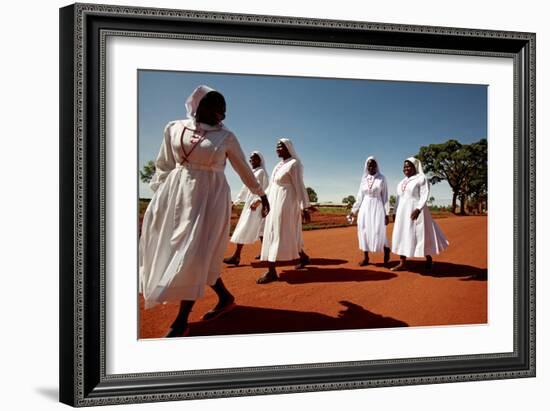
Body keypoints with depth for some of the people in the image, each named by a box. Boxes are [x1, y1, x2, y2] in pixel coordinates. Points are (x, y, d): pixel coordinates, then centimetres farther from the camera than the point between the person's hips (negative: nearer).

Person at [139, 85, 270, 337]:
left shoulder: (225, 137, 2)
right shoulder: (174, 129, 5)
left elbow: (244, 170, 13)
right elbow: (163, 166, 11)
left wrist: (261, 194, 21)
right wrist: (157, 197, 9)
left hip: (209, 197, -3)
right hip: (176, 196, 3)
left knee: (195, 256, -9)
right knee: (169, 253, 7)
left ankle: (181, 322, 1)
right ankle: (225, 297, 23)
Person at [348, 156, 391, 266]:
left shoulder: (382, 178, -2)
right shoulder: (364, 179, 9)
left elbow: (385, 197, -3)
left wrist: (386, 214, -8)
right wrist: (354, 210, 12)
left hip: (377, 207, -4)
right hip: (365, 207, 4)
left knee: (378, 232, -9)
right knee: (364, 232, 1)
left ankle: (386, 249, 20)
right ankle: (365, 258, 8)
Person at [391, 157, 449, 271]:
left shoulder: (421, 178, -7)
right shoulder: (402, 182, 16)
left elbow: (425, 196, -15)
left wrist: (418, 209, -26)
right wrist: (396, 212, 14)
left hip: (415, 211, -7)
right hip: (403, 212, 7)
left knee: (421, 235, -1)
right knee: (401, 235, 2)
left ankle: (428, 258, 18)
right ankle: (403, 263, 4)